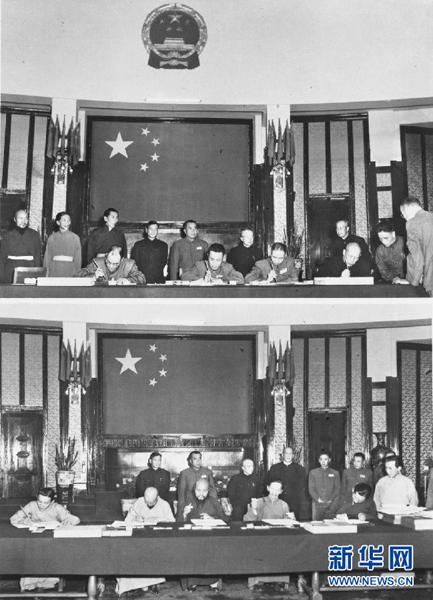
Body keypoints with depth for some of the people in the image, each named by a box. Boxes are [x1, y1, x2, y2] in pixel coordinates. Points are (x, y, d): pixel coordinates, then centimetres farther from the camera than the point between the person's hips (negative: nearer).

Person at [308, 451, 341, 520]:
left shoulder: (335, 473, 13)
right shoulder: (313, 472, 12)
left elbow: (337, 489, 7)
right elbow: (311, 488, 6)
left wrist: (331, 499, -8)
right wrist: (318, 499, -8)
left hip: (331, 504, 0)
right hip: (318, 504, 0)